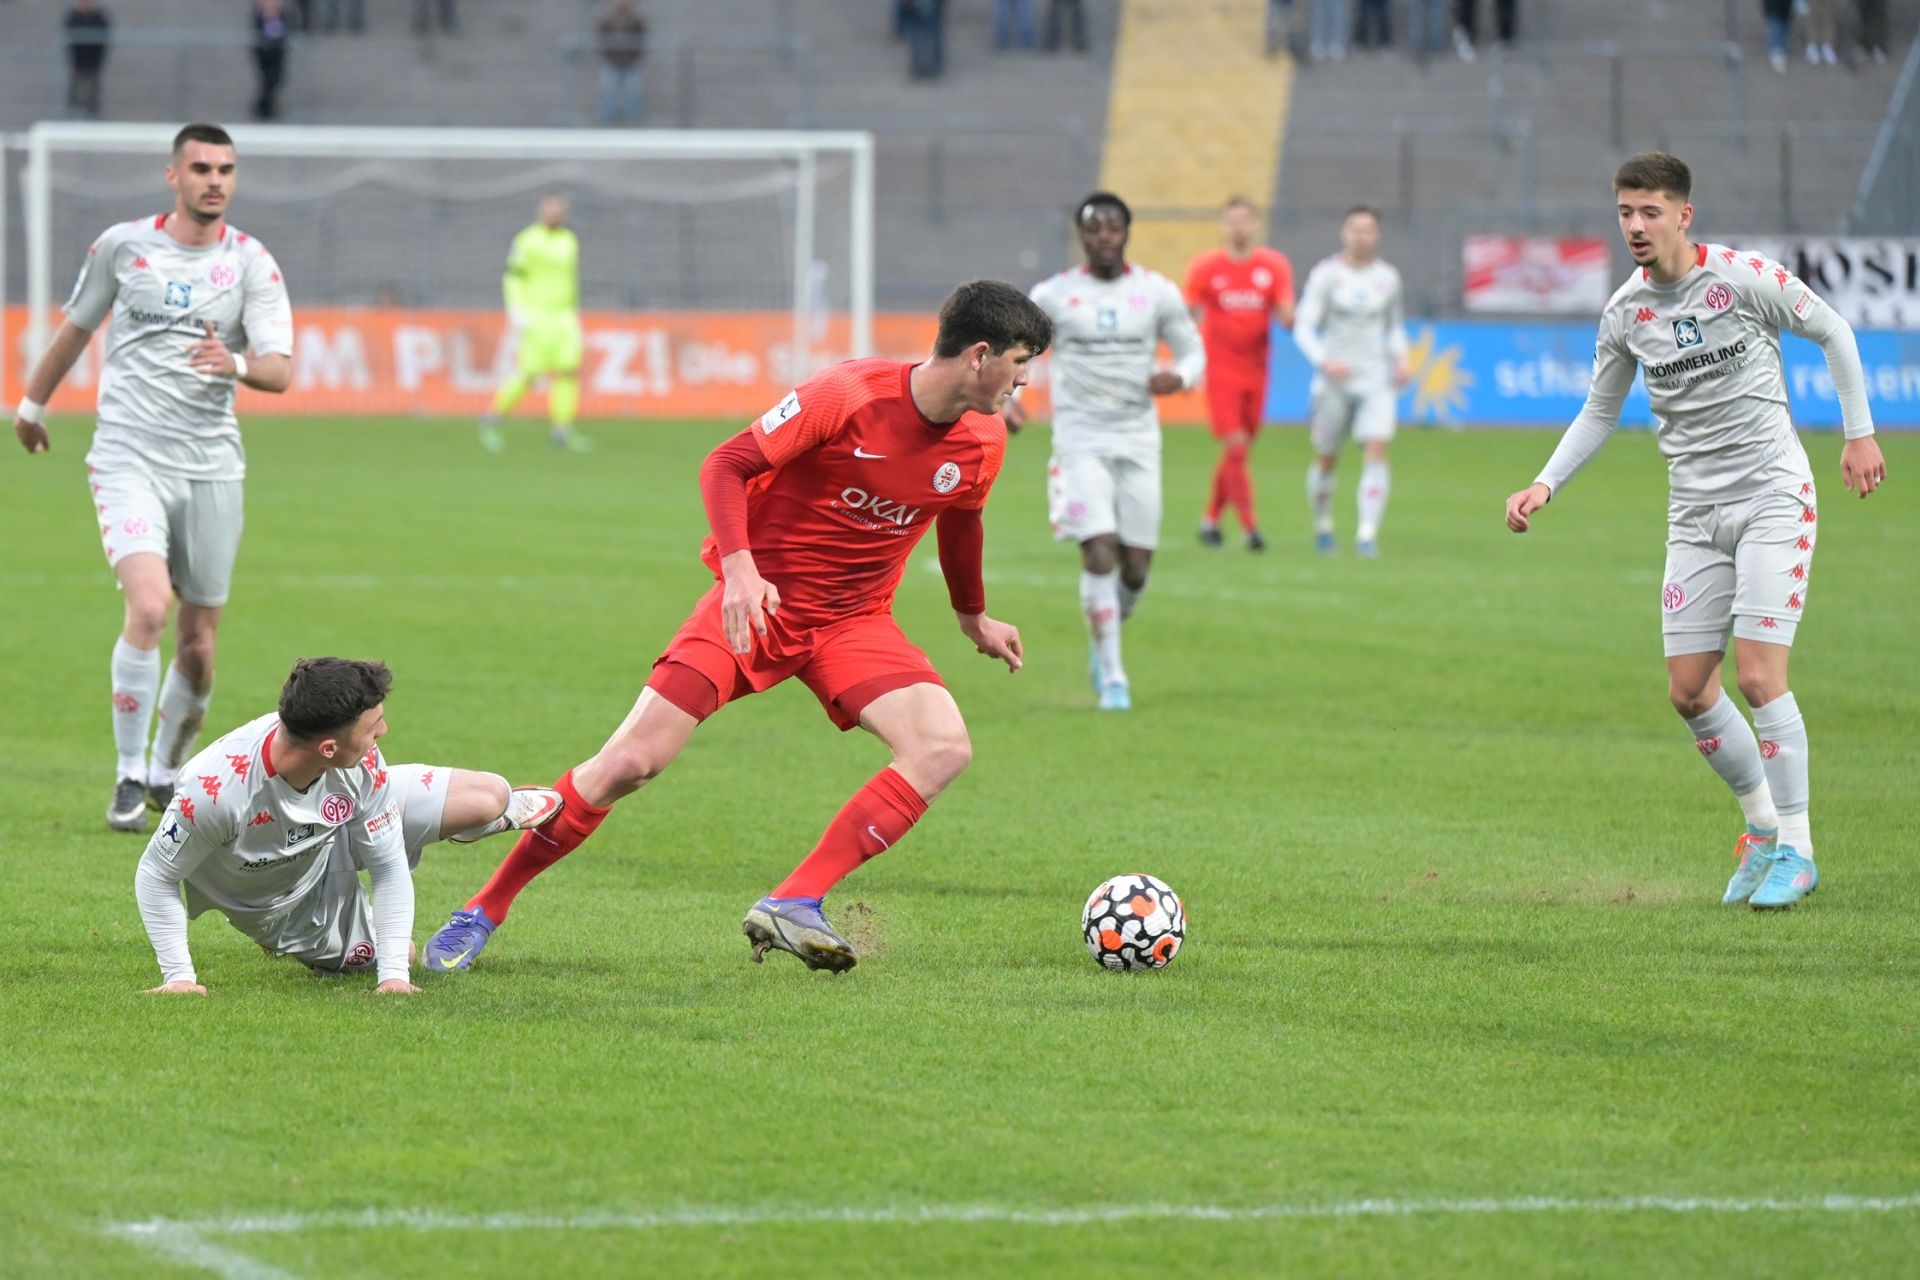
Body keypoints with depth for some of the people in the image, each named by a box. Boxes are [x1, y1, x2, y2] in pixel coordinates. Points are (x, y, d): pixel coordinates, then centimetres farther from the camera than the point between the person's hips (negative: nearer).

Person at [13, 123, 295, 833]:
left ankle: (168, 774, 29)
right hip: (128, 459, -2)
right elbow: (76, 328, 18)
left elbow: (280, 370, -9)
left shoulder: (251, 262, 0)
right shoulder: (123, 245, 1)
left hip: (211, 466, 2)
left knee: (197, 647, 5)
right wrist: (33, 402, 28)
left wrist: (238, 364, -31)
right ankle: (129, 777, -9)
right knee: (148, 609, -22)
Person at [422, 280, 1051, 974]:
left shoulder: (982, 442, -2)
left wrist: (974, 617, 34)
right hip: (760, 599, -5)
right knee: (630, 761, -13)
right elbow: (727, 465, -15)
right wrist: (740, 568, -29)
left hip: (854, 619, 5)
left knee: (944, 748, -20)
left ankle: (792, 906, -20)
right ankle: (483, 911, 2)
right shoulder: (849, 395, -20)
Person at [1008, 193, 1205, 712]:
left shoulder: (1157, 292, 2)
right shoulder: (1053, 295, -1)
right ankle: (1112, 677, -7)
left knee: (1136, 567, 3)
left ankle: (1102, 645, 34)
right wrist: (1006, 399, -11)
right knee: (1099, 554, -16)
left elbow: (1193, 351, 9)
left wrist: (1178, 377, -14)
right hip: (1080, 439, -2)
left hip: (1138, 440, 2)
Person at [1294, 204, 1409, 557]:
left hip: (1376, 382, 2)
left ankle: (1367, 533, -18)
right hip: (1334, 380, -2)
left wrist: (1400, 359, 4)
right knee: (1326, 459, 6)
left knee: (1377, 450, -16)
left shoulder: (1388, 278, 8)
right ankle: (1322, 525, 30)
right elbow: (1304, 328, -6)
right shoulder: (1325, 274, -3)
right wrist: (1324, 361, -22)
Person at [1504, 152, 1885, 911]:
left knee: (1759, 675, -14)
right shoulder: (1626, 313, 2)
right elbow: (1600, 412, 16)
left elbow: (1834, 333, 3)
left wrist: (1859, 434, 3)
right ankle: (1764, 827, 21)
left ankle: (1795, 850, -1)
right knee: (1689, 691, 0)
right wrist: (1546, 485, 4)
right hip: (1695, 513, 5)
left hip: (1772, 497, -5)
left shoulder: (1744, 279, -11)